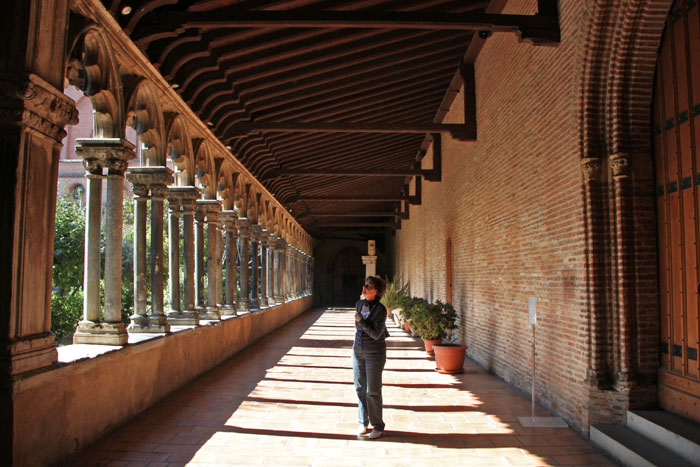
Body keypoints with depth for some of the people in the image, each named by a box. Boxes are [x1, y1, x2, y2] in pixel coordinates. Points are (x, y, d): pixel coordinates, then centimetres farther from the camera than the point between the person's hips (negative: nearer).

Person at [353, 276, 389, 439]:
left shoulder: (380, 309, -17)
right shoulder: (359, 304, 3)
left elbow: (376, 333, -21)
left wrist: (361, 321, -22)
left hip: (374, 353, -6)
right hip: (358, 351, 6)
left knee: (373, 391, -2)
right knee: (360, 388, 9)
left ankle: (378, 427, 11)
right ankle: (363, 423, 21)